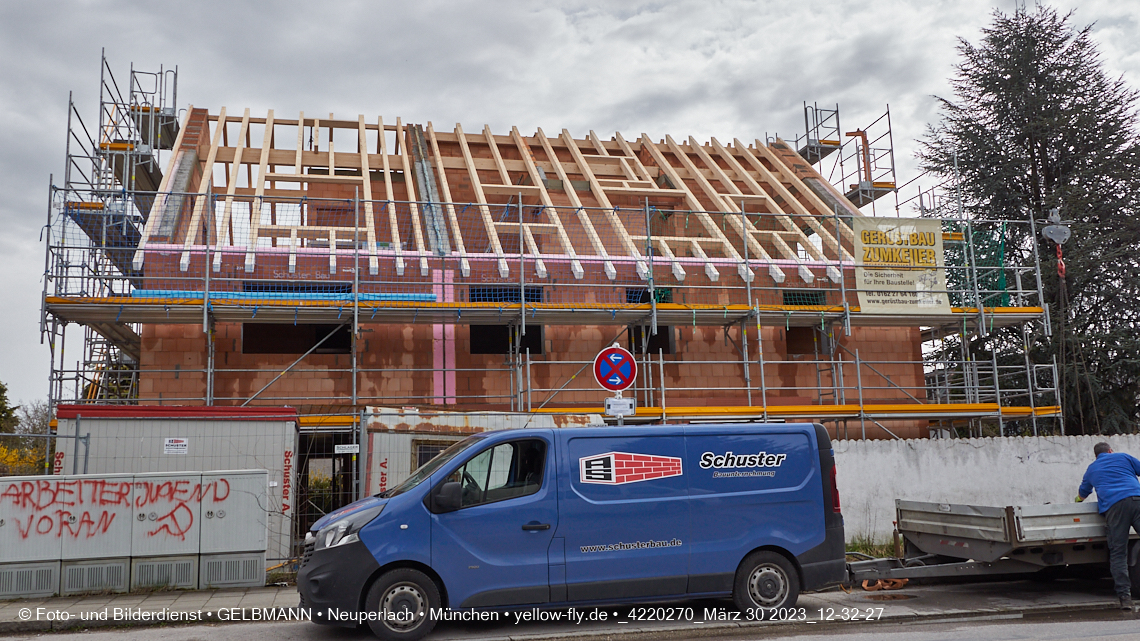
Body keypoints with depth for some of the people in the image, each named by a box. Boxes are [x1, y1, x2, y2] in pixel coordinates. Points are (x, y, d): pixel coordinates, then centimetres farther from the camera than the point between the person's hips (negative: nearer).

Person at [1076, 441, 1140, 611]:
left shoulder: (1091, 469, 29)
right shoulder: (1123, 457, 23)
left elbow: (1082, 494, 41)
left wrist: (1078, 499, 64)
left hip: (1113, 506, 0)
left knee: (1118, 552, -1)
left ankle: (1124, 595, -10)